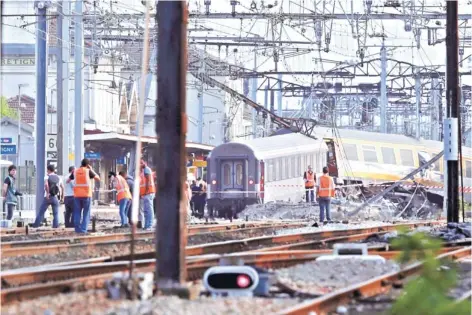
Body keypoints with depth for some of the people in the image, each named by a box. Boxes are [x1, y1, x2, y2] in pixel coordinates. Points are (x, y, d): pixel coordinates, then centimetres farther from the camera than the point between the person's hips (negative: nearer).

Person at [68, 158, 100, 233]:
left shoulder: (75, 172, 8)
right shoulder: (88, 171, -2)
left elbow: (68, 181, 16)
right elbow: (98, 178, 4)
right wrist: (91, 170, 12)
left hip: (77, 195, 3)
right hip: (86, 194, -3)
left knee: (77, 212, 8)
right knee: (86, 213, 2)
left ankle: (77, 229, 2)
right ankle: (84, 229, -6)